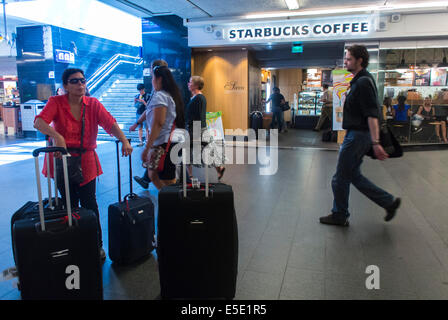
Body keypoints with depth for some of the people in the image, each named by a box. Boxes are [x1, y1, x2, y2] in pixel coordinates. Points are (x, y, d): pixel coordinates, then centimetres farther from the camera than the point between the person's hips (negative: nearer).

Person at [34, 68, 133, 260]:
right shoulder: (56, 102, -3)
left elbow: (110, 123, -11)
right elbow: (39, 122, -19)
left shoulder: (93, 104, 1)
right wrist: (56, 136, -38)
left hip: (86, 162, 1)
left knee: (90, 205, 3)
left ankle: (96, 245, 16)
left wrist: (124, 141, -28)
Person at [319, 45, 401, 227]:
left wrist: (375, 142, -28)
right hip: (357, 135, 10)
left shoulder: (363, 82, -17)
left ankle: (339, 216, 18)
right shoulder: (360, 80, 14)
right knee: (353, 175, 17)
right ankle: (389, 202, 23)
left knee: (340, 178, 2)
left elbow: (372, 115, -24)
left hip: (357, 135, -10)